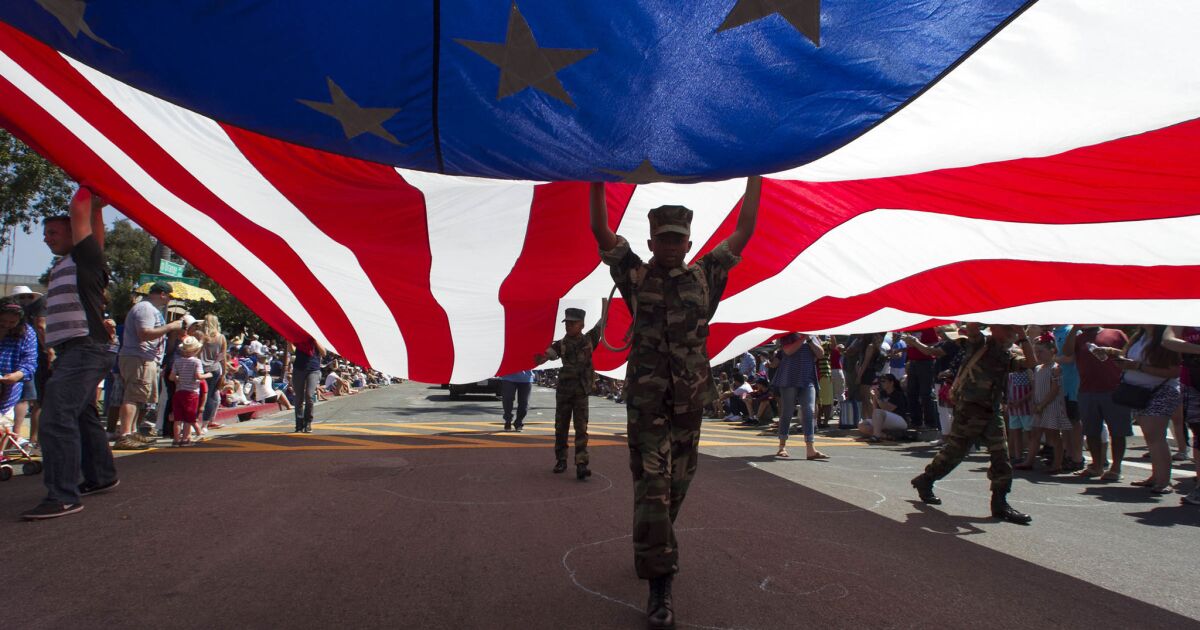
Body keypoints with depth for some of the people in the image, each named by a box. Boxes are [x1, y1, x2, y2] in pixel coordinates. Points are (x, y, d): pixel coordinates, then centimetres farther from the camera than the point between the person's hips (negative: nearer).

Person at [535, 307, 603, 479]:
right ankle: (561, 460, 24)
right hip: (563, 390, 1)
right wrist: (541, 358, -42)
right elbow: (549, 353, -19)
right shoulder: (561, 344, -2)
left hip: (581, 391, -1)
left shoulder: (589, 340, 2)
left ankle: (581, 465, -12)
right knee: (561, 427, 10)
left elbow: (601, 324, 5)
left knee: (581, 428, -7)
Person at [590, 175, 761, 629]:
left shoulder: (706, 276, 8)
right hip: (646, 400, -3)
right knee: (652, 488, -7)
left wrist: (754, 179, 7)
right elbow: (601, 231, -3)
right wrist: (598, 182, -9)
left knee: (676, 486, 14)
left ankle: (652, 548, 38)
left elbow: (744, 231, 8)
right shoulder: (636, 276, 4)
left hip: (690, 400, 3)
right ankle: (660, 587, -3)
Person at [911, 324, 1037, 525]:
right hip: (970, 409, -7)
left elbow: (1029, 362, 5)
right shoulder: (980, 344, -5)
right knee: (954, 451, 4)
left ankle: (1000, 503, 5)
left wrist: (1023, 336, 2)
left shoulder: (1007, 355, 15)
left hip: (992, 412, 7)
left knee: (1001, 457, -1)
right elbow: (971, 326, -21)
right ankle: (924, 481, 24)